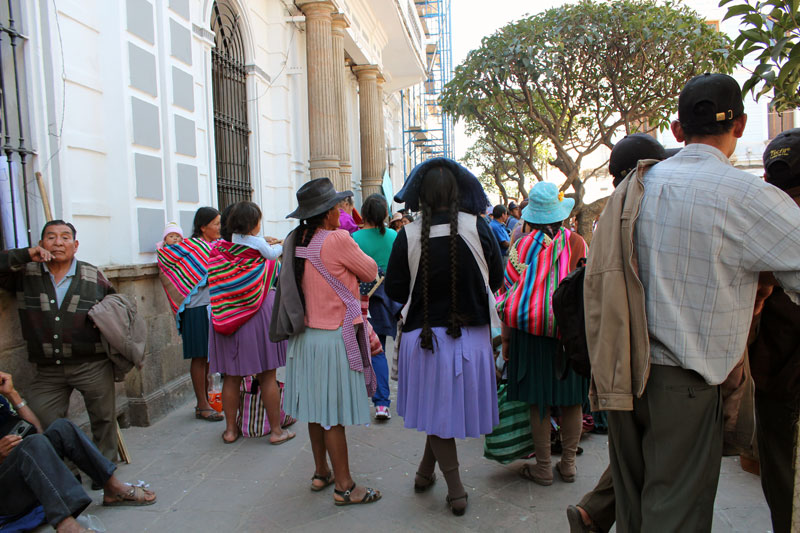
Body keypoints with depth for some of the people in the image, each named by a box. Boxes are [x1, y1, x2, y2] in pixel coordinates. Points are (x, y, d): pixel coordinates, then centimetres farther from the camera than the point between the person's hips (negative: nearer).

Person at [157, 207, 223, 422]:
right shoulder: (190, 246, -8)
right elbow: (163, 254, -2)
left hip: (215, 306, 7)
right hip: (197, 309, -7)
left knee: (209, 356, 14)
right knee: (199, 357, 0)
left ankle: (205, 400, 25)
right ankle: (202, 406, 8)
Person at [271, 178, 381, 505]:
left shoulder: (296, 242, 5)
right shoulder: (338, 239, -17)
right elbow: (371, 272, -5)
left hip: (306, 335, 8)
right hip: (335, 337, -7)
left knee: (316, 407, 17)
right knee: (334, 415, 1)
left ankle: (321, 473, 32)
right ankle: (344, 486, 14)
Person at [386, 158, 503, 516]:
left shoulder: (408, 236, -11)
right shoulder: (477, 228, -10)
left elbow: (394, 290, -4)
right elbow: (497, 277, 2)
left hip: (424, 336, -1)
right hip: (471, 335, 1)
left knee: (437, 410, 14)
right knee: (451, 406, 19)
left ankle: (456, 491, 21)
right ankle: (426, 470, 34)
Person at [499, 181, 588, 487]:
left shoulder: (522, 246, -5)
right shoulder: (577, 243, 0)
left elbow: (509, 293, -4)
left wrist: (506, 338, 3)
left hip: (531, 332, -2)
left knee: (539, 402, 7)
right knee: (571, 400, 14)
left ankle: (543, 467, 18)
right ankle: (568, 463, 26)